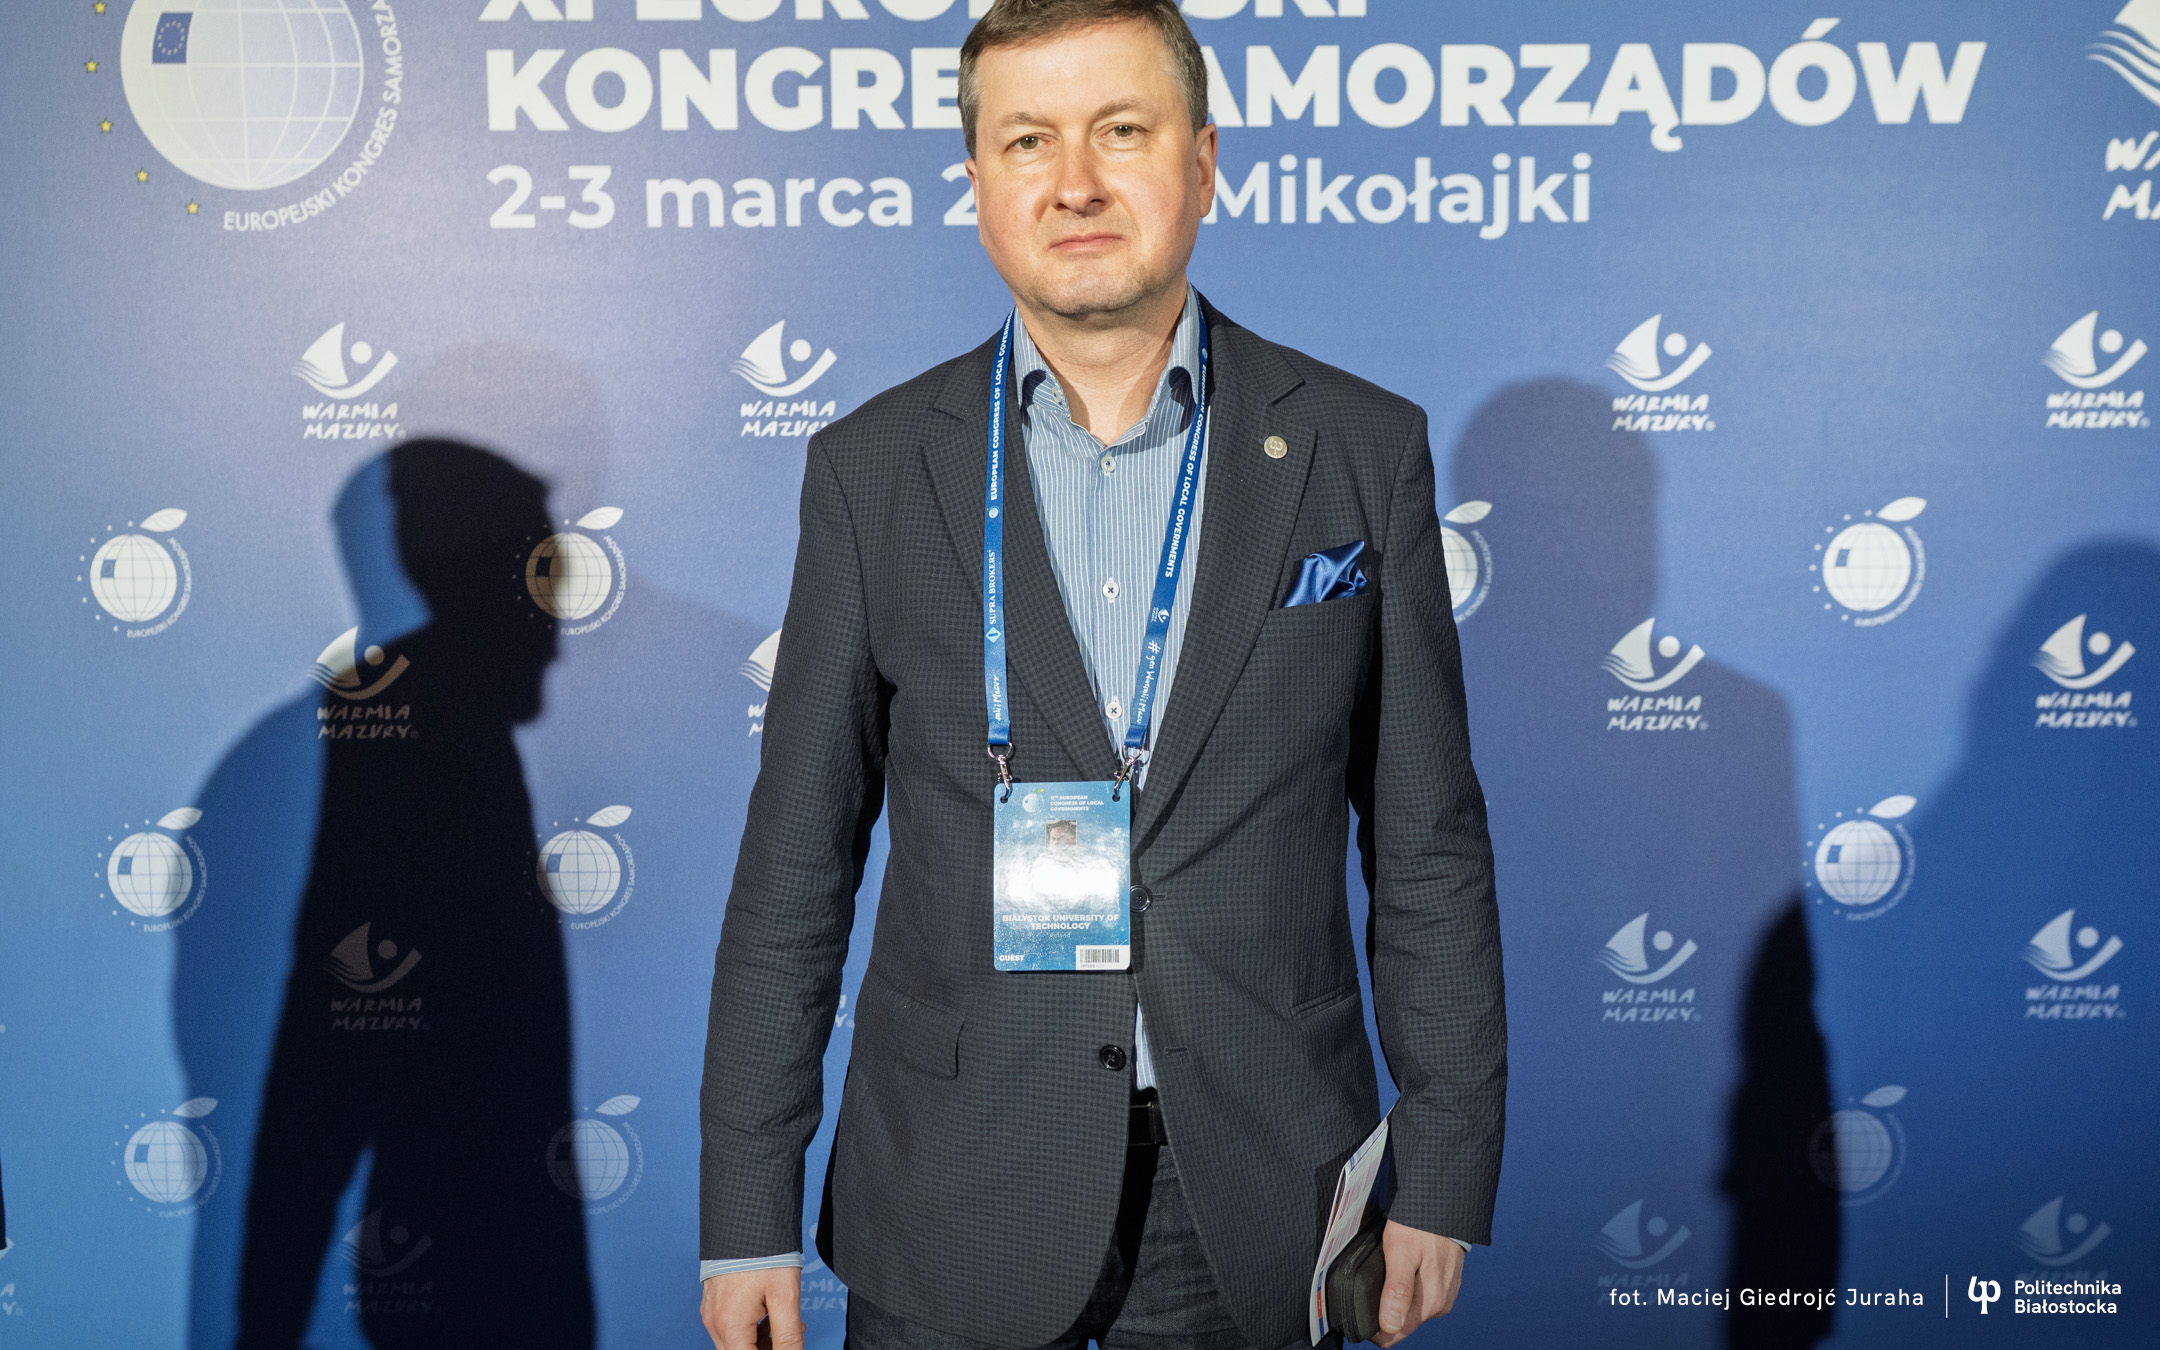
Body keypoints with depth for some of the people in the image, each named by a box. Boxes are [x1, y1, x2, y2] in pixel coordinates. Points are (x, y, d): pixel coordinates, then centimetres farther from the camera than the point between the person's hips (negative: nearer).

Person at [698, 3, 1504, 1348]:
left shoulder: (1361, 447, -1)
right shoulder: (874, 466, 0)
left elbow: (1428, 847, 2)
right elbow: (795, 867, 1)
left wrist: (1441, 1180, 0)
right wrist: (749, 1216, 0)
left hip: (1255, 1203, 0)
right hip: (954, 1203, 0)